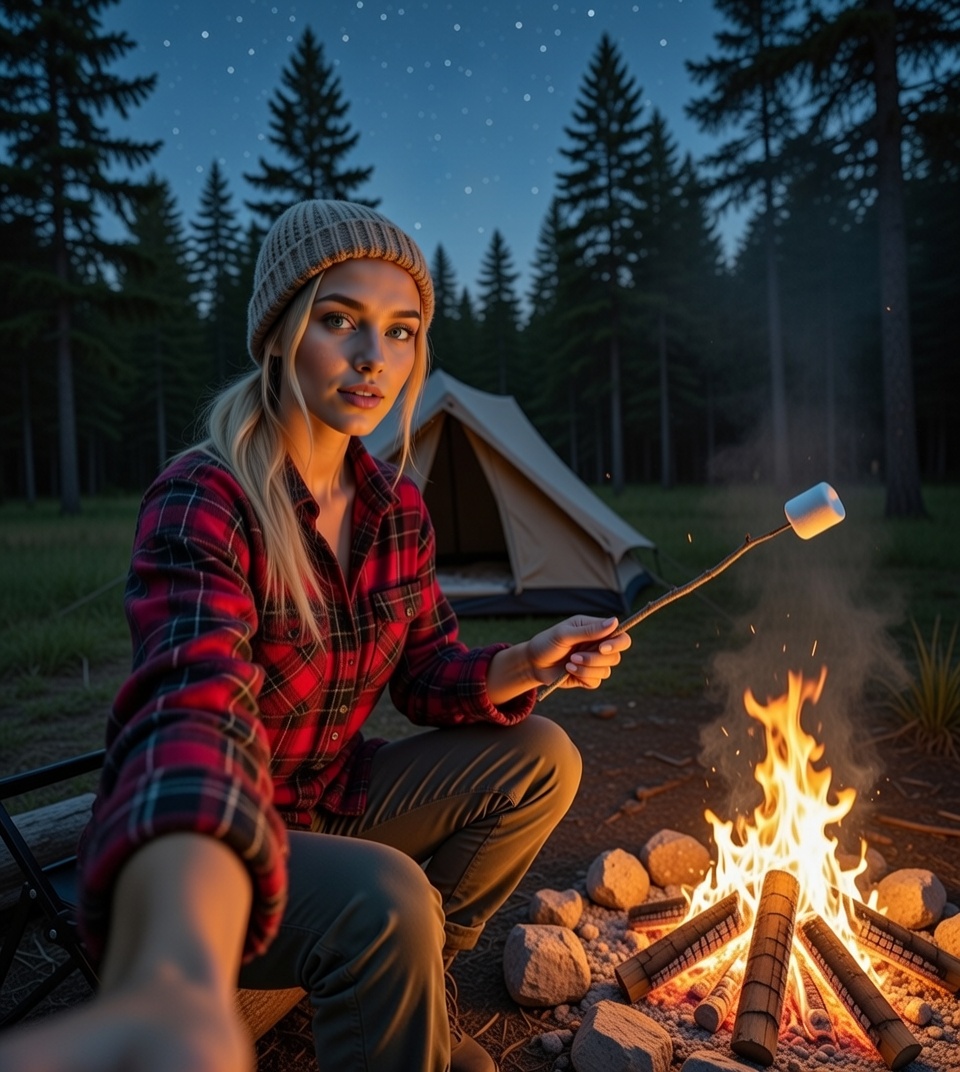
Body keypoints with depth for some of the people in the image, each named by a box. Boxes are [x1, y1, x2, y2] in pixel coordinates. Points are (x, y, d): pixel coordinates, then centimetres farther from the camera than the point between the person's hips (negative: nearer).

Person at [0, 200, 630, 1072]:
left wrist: (529, 666, -18)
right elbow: (194, 705, -46)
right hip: (222, 843, -7)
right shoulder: (203, 503, -27)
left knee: (540, 759, -2)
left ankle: (406, 994, 12)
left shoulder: (395, 507, -3)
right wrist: (178, 980, -64)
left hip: (334, 798, 7)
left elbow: (429, 672, 5)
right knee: (385, 902, -34)